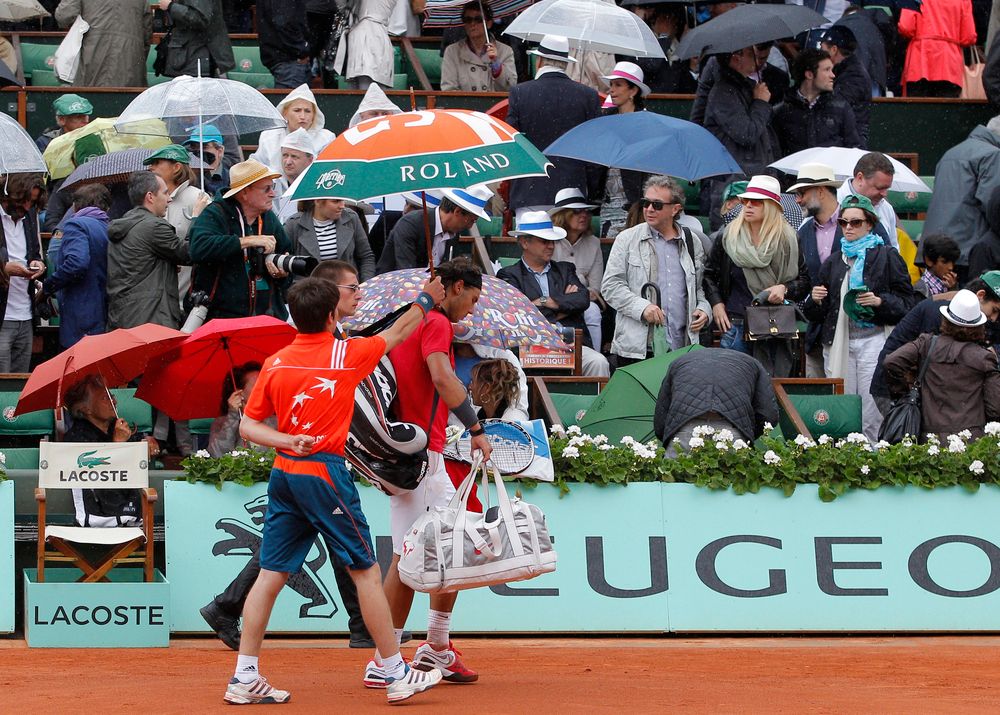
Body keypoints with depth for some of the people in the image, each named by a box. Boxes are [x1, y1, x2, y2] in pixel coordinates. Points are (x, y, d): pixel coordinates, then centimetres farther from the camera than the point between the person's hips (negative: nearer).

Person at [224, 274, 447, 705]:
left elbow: (248, 426, 5)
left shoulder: (274, 364, 5)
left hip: (284, 473, 5)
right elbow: (398, 333, 12)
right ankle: (396, 675, 8)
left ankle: (244, 678, 5)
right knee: (366, 572, 3)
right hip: (325, 473, -5)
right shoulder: (347, 355, -5)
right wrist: (427, 301, 26)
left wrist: (287, 441, -5)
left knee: (270, 575, 7)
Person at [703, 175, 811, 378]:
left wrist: (784, 289, -11)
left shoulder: (788, 240, 3)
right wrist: (716, 304, 5)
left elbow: (805, 280, 8)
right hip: (735, 326, 1)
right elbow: (709, 273, 17)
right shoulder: (728, 237, 6)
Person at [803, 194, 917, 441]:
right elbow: (817, 314, 23)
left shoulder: (886, 257, 4)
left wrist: (880, 302, -16)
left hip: (873, 339, -4)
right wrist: (815, 300, 2)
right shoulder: (833, 261, 19)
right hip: (838, 342, 5)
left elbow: (907, 302, 0)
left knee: (872, 412, -10)